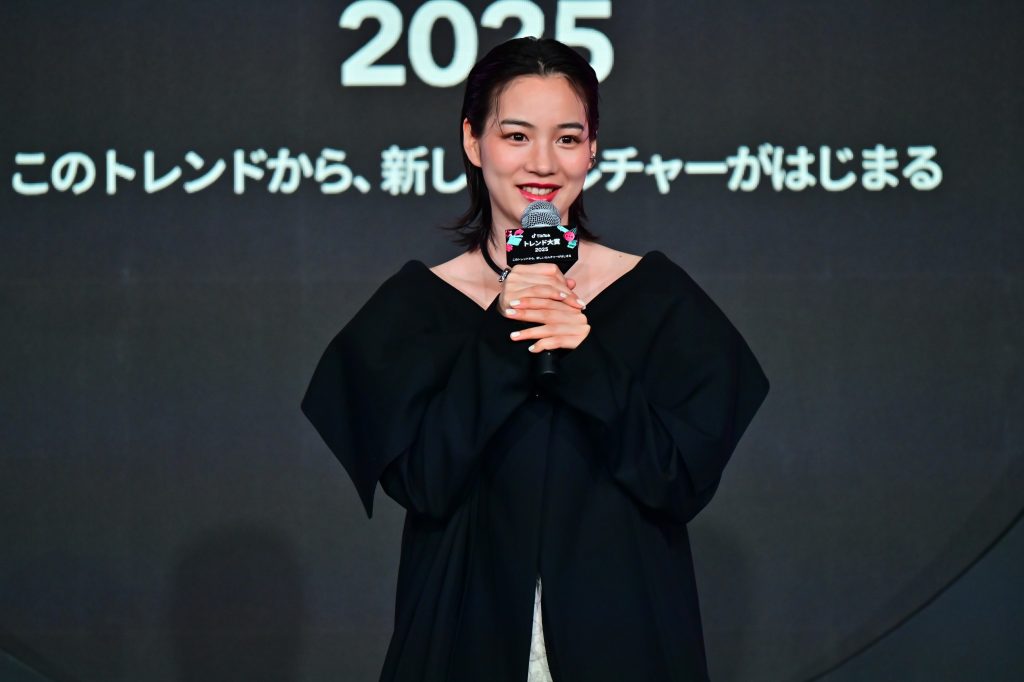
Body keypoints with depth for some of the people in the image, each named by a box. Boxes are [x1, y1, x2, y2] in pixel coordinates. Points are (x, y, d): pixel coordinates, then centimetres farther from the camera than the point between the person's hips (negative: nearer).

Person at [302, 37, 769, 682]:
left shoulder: (656, 294, -1)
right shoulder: (415, 305, -1)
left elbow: (684, 481, -8)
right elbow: (420, 482, -10)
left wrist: (585, 361, -20)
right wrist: (497, 339, -20)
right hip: (468, 630, 0)